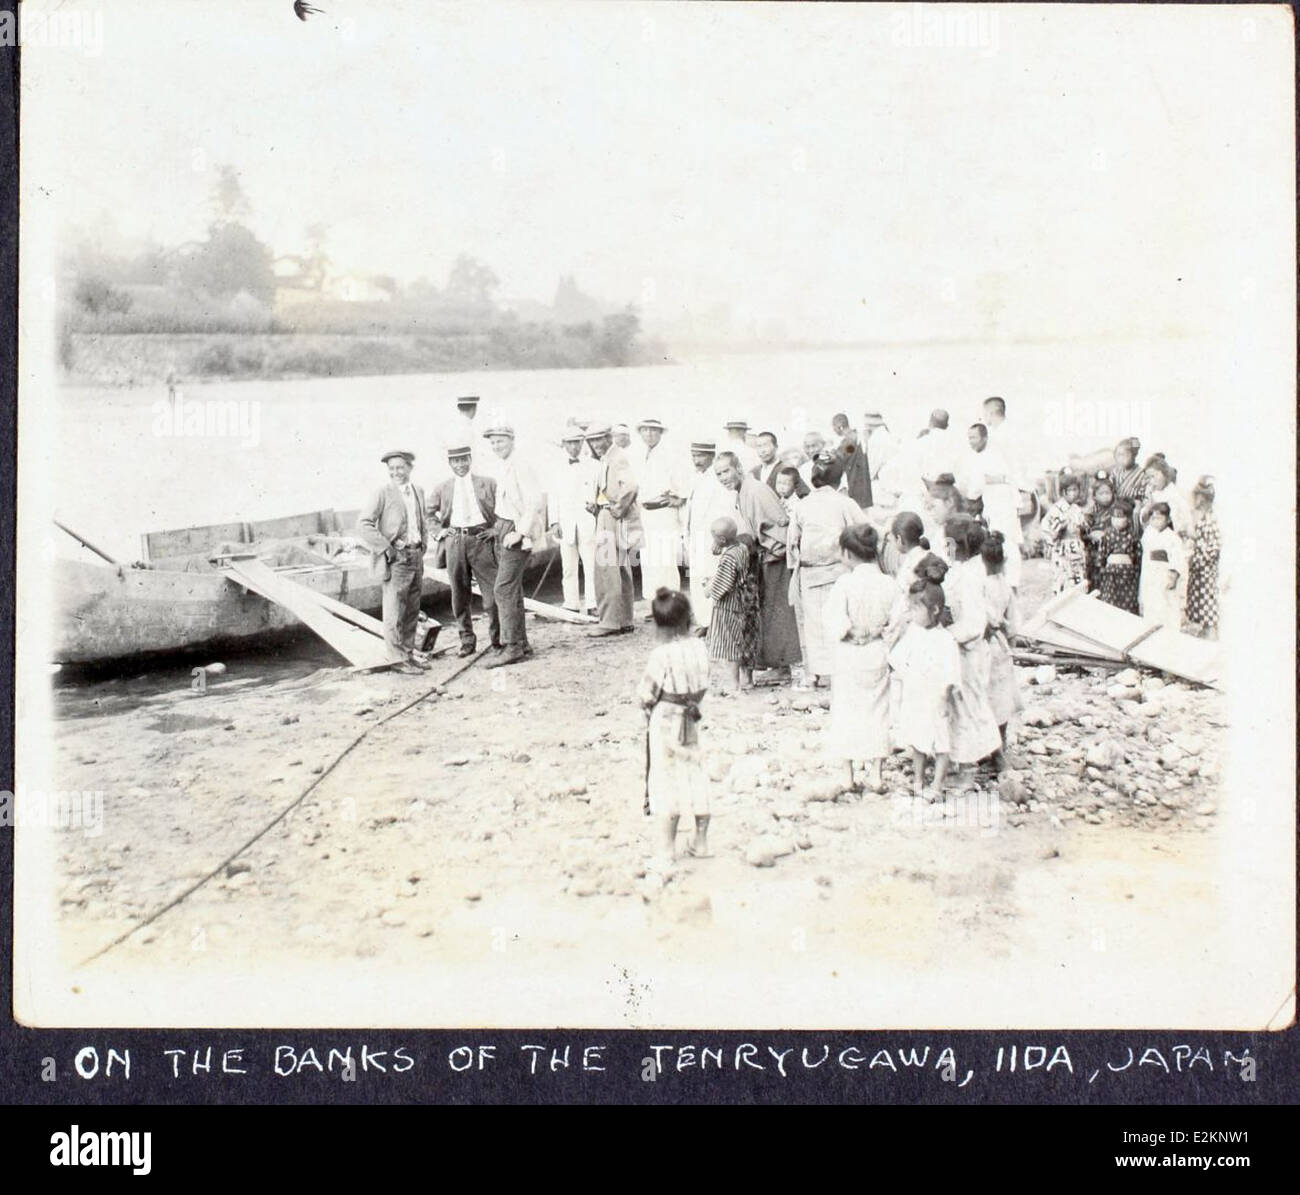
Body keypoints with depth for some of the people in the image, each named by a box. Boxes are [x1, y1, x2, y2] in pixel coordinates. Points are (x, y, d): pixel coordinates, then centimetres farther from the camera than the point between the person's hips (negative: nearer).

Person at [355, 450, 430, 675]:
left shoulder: (418, 492, 12)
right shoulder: (382, 494, -8)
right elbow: (363, 525, -15)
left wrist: (422, 545, 12)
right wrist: (387, 549, -16)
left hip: (416, 556, 6)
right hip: (396, 559, -6)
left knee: (412, 612, 13)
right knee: (394, 613, -4)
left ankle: (410, 653, 22)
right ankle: (401, 657, 4)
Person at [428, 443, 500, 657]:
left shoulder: (487, 483, 6)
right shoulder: (443, 488, 11)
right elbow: (428, 514, 23)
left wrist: (496, 528, 0)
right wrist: (439, 531, 9)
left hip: (481, 538, -2)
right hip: (455, 541, 2)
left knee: (492, 593, -4)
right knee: (459, 595, 5)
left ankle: (498, 639, 8)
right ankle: (467, 641, 14)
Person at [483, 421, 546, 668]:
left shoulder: (519, 466, -16)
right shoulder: (502, 467, 12)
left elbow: (537, 499, -23)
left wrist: (521, 532, -22)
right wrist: (499, 528, 16)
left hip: (516, 531, -10)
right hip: (503, 529, 10)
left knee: (504, 589, -12)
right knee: (513, 591, 13)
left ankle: (512, 647, -9)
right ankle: (522, 645, 19)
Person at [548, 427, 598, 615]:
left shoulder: (592, 465, 5)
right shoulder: (558, 467, 10)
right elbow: (552, 495, 10)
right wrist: (554, 522, 2)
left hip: (588, 520, -2)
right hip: (565, 523, 2)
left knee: (591, 564, -8)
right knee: (568, 566, 3)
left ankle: (592, 604, -6)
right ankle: (571, 605, 8)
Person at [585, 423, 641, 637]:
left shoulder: (618, 457, -13)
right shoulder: (604, 460, 17)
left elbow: (630, 486, -29)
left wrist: (617, 509, -21)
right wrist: (594, 504, 10)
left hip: (616, 521, -10)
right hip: (605, 520, 10)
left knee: (608, 571, -10)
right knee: (620, 571, 13)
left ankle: (610, 621, -9)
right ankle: (624, 621, 19)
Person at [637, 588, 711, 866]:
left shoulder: (661, 655, -20)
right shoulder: (699, 648, -5)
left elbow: (645, 696, -14)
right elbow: (703, 688, 4)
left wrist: (646, 702, 7)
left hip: (664, 723, -5)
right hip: (690, 721, 5)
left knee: (667, 782, 1)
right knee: (695, 776, 15)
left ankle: (666, 850, 7)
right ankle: (701, 841, 25)